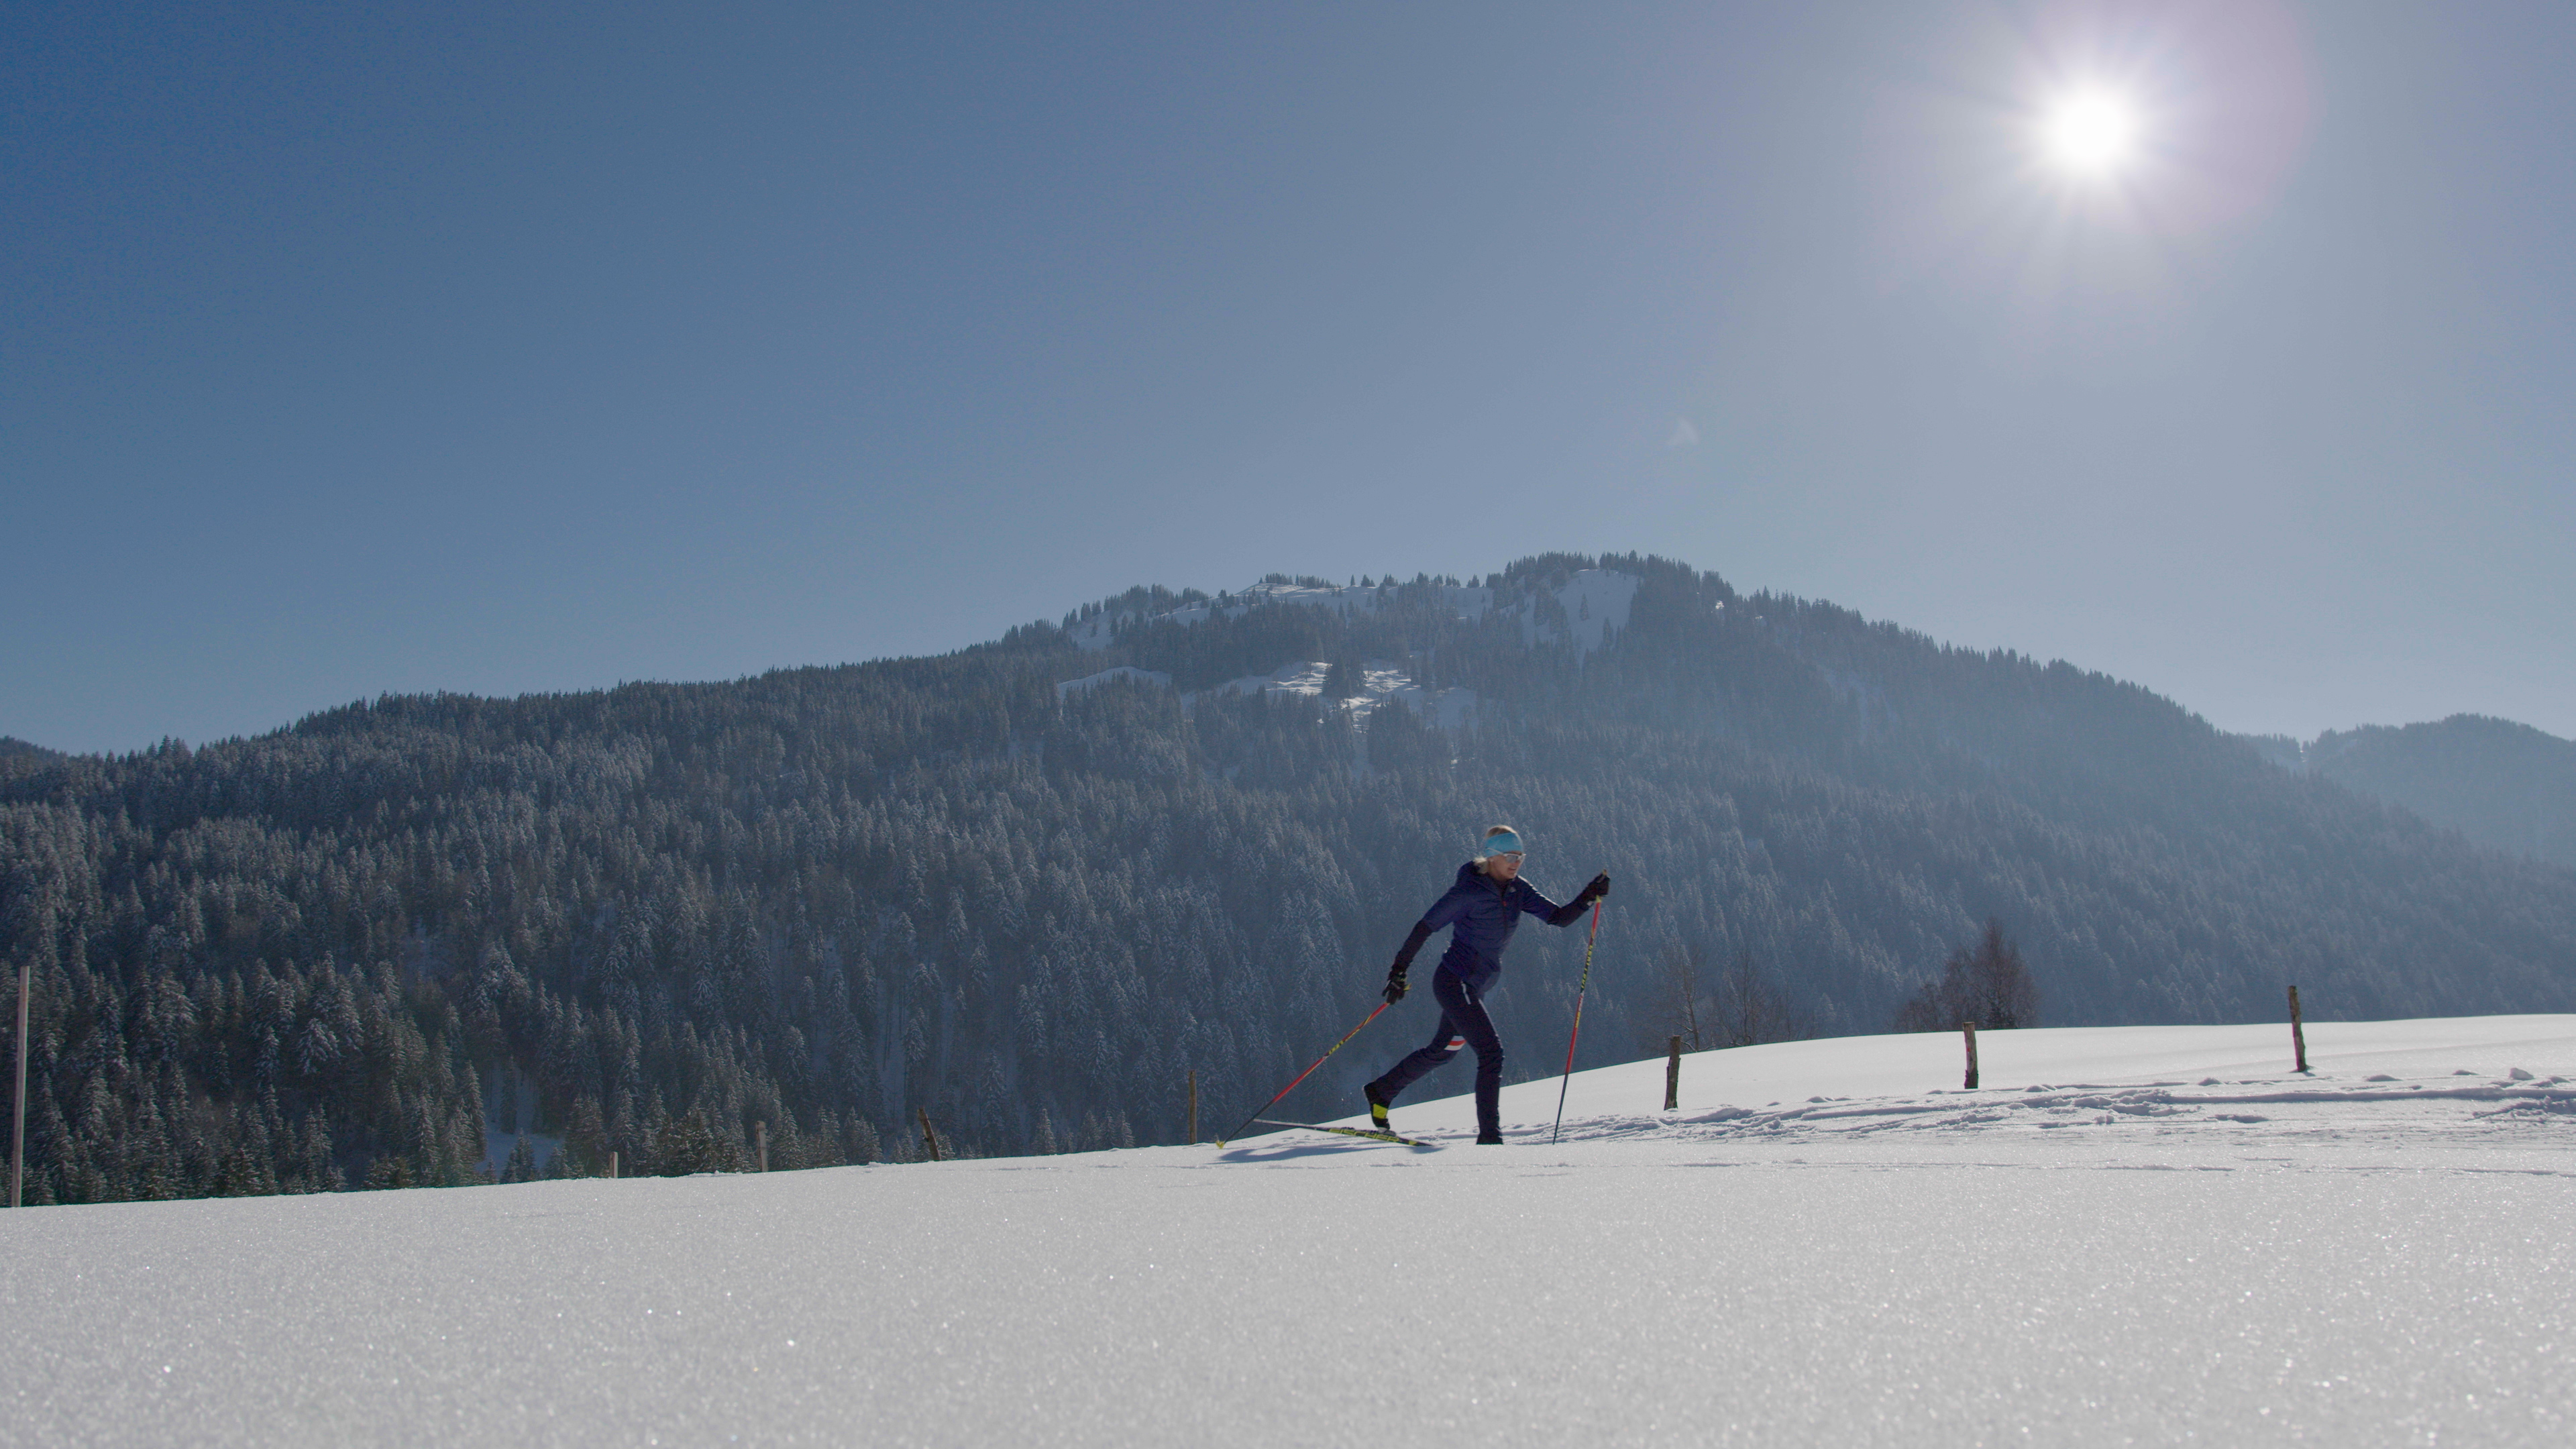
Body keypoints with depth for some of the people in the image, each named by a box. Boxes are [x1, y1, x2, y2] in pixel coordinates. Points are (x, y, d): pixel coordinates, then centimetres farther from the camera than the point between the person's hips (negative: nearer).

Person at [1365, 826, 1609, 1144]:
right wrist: (1399, 971, -14)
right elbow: (1425, 927, -13)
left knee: (1441, 1051, 23)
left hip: (1474, 987, 9)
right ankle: (1490, 1138, -13)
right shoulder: (1469, 892, -18)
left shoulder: (1517, 891, 2)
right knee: (1491, 1051, -16)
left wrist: (1590, 896, -17)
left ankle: (1381, 1091, 42)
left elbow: (1559, 917, -1)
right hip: (1453, 982, -9)